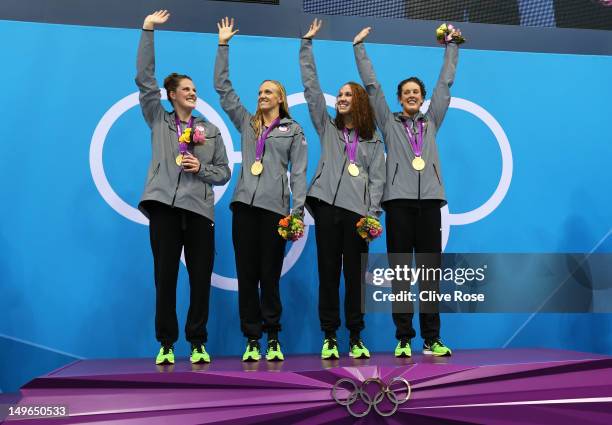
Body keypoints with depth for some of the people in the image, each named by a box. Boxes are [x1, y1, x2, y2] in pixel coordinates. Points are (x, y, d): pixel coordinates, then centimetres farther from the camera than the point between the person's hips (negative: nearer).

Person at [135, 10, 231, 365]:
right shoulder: (158, 121, 13)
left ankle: (198, 343, 14)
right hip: (164, 206, -1)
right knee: (165, 277, 1)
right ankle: (166, 344, 13)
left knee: (201, 279, 1)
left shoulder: (211, 130, 15)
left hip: (199, 209, 1)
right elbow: (144, 79, 5)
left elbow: (224, 173, 13)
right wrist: (148, 31, 5)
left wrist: (201, 168, -7)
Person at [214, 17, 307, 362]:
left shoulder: (293, 130, 10)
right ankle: (252, 340, 10)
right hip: (245, 205, 3)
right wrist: (224, 45, 19)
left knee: (270, 275, 0)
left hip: (275, 208, -3)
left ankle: (273, 338, 14)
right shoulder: (247, 122, 18)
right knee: (246, 275, 2)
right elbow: (223, 86, 20)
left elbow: (299, 172, 3)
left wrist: (298, 210, -8)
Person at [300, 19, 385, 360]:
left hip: (357, 210, -1)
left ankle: (356, 338, 10)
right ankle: (329, 337, 9)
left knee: (355, 274, 2)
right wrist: (307, 44, 12)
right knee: (328, 273, 1)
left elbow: (377, 178, 8)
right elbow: (311, 88, 13)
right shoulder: (327, 128, 16)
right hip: (328, 205, 1)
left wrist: (373, 212, -5)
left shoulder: (373, 139, 14)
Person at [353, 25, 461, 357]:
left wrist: (452, 45, 31)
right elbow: (371, 84, 16)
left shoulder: (431, 121, 20)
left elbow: (445, 82, 25)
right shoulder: (389, 122, 15)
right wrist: (359, 46, 19)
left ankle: (431, 339, 5)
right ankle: (403, 338, 4)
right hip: (399, 200, -2)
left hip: (429, 200, 2)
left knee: (430, 271, 0)